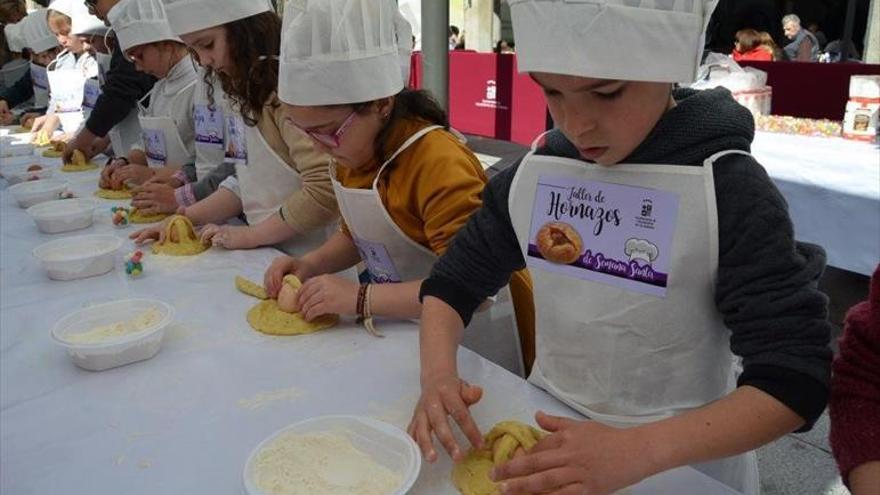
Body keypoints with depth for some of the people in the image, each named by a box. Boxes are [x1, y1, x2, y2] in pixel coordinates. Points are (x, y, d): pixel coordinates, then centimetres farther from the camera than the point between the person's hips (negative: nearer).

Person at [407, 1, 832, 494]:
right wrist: (439, 374, -19)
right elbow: (452, 282, 0)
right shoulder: (532, 174, -8)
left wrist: (639, 450, -35)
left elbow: (796, 378, -21)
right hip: (552, 431, 4)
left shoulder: (729, 189, -19)